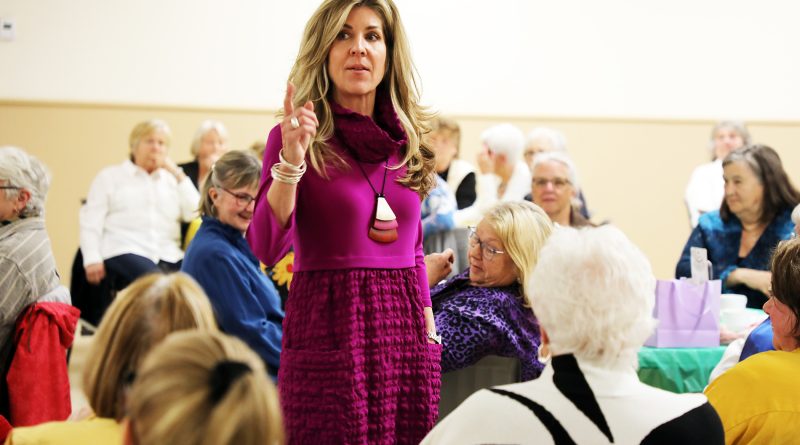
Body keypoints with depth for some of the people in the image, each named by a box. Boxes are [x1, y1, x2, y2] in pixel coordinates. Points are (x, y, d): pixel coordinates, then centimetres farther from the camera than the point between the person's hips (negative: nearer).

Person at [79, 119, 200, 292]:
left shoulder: (172, 180, 25)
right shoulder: (110, 176, 17)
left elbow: (195, 214, 10)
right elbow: (91, 222, 7)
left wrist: (178, 174, 10)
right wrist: (92, 260, -8)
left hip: (169, 257, 3)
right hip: (124, 253, -3)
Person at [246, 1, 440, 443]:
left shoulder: (406, 141, 11)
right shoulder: (294, 136, -4)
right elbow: (266, 248, -13)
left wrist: (430, 330, 13)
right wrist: (291, 161, -23)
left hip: (406, 336, 5)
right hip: (328, 330, -5)